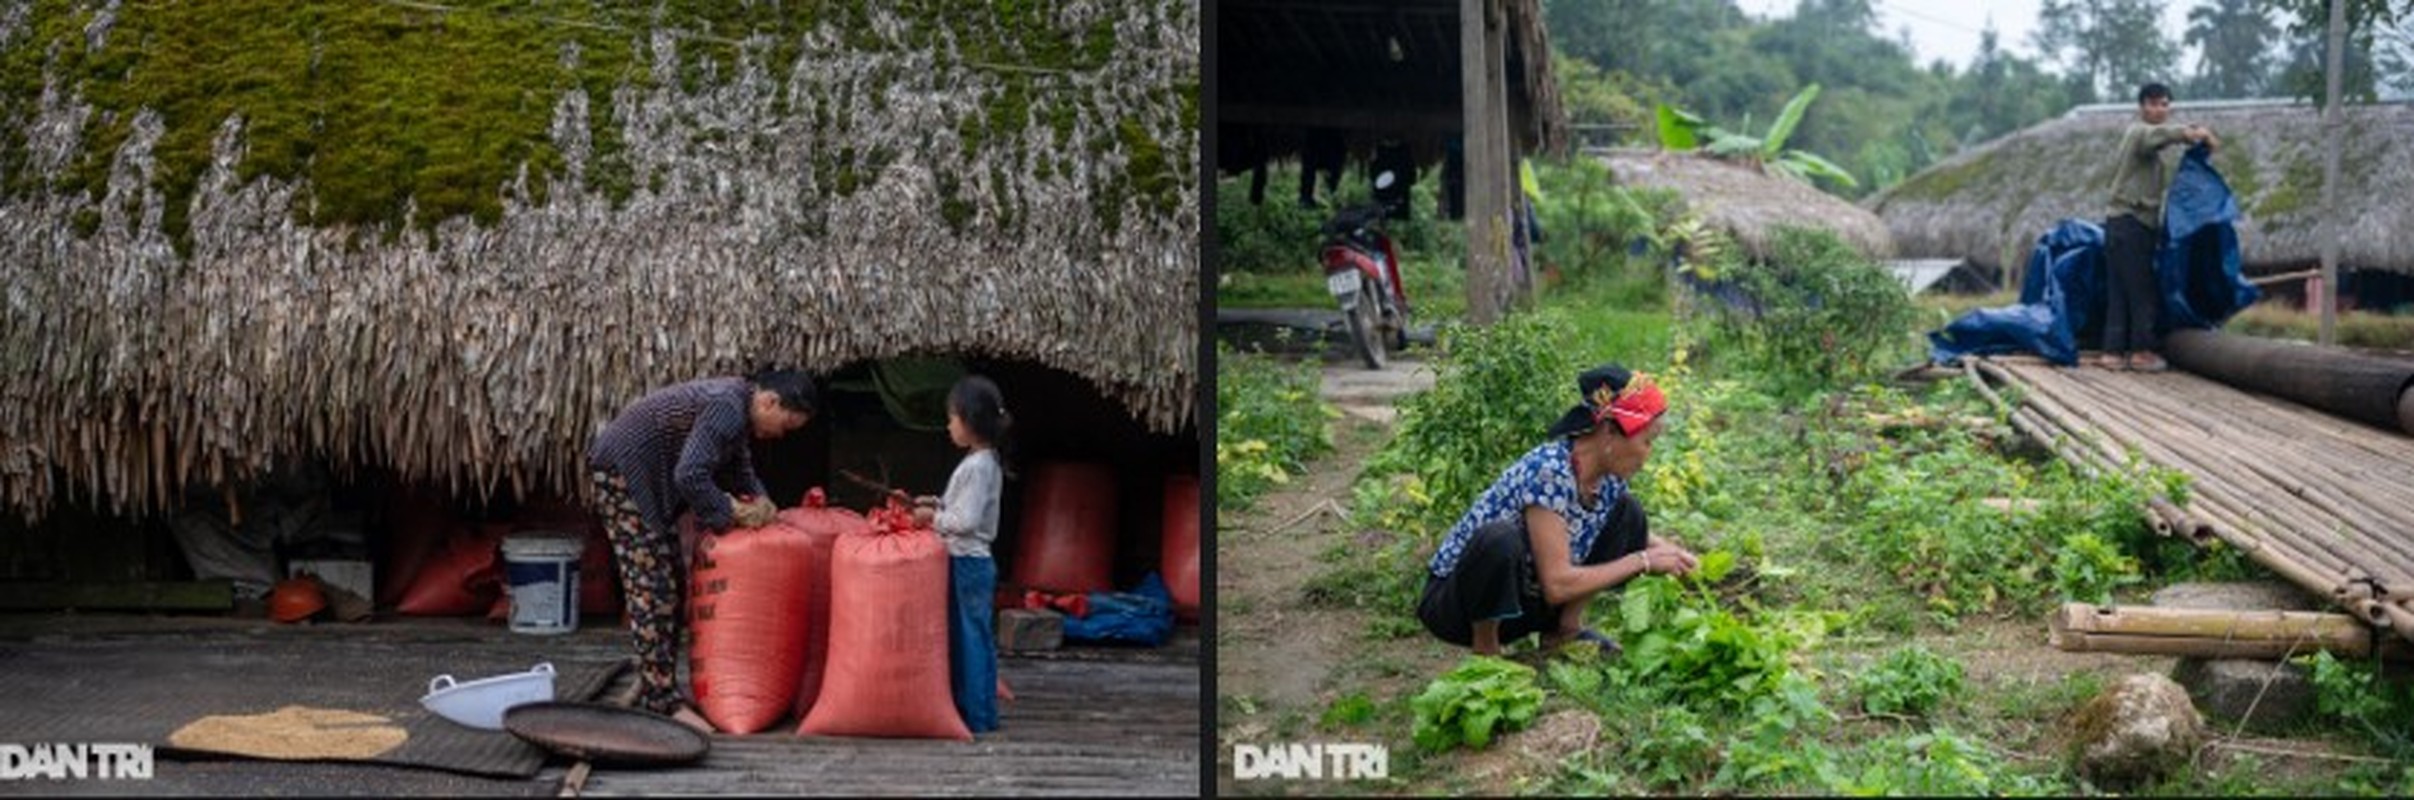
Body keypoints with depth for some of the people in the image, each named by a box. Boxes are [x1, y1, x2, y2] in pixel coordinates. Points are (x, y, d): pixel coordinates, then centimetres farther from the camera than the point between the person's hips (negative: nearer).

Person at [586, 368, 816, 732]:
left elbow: (739, 466, 20)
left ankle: (655, 689, 20)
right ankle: (664, 702, -10)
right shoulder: (727, 409, -24)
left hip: (648, 480, 11)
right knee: (651, 589, -11)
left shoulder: (737, 403, 8)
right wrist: (731, 511, -19)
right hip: (624, 472, -11)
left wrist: (761, 501, 3)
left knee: (672, 583, 13)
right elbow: (690, 476, -31)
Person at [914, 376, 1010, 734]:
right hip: (971, 561, 10)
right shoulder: (983, 462, 12)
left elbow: (967, 520, -22)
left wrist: (933, 517, -10)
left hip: (968, 563, -10)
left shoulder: (977, 466, -18)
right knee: (972, 637, 13)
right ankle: (977, 711, 19)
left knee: (969, 636, -4)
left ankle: (976, 715, 2)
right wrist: (938, 505, 10)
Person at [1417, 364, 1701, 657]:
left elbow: (1631, 531, 17)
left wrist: (1672, 553, -5)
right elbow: (1557, 585, -32)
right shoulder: (1548, 472, -29)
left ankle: (1565, 631, 3)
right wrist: (1642, 561, -23)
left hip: (1525, 600, 8)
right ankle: (1485, 652, -16)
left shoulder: (1608, 477, -6)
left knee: (1627, 511, -1)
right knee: (1500, 539, -40)